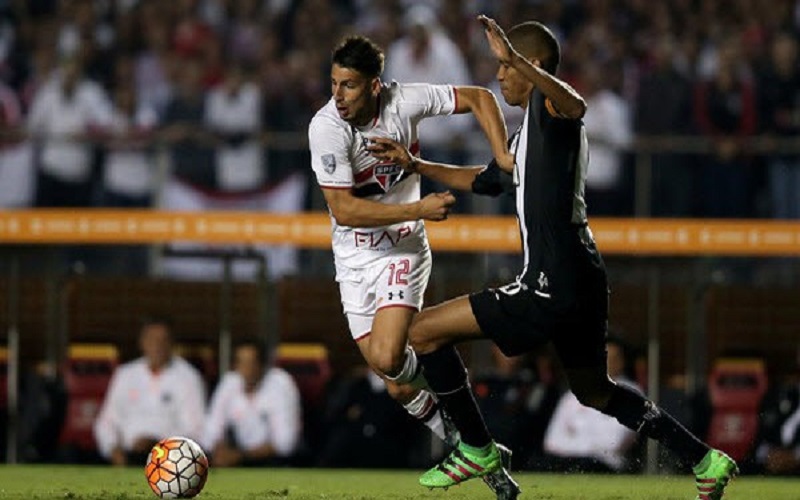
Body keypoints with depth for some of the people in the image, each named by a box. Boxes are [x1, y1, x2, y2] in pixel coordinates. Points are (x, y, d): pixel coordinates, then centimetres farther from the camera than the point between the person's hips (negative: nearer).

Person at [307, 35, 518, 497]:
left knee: (388, 359, -22)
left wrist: (502, 156, -11)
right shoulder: (327, 128, -19)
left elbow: (479, 97, 1)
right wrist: (419, 209, -25)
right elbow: (343, 209, -23)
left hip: (403, 250, -1)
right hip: (355, 258, 1)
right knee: (400, 388, -1)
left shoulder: (405, 101, -14)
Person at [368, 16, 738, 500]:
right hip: (582, 283, 11)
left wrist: (515, 58, -48)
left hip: (552, 288, -11)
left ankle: (478, 450, 4)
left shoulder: (548, 110, -10)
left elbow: (574, 106, -37)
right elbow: (486, 179, 38)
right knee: (595, 392, 25)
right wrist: (416, 165, 34)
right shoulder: (529, 132, 21)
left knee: (425, 331, -5)